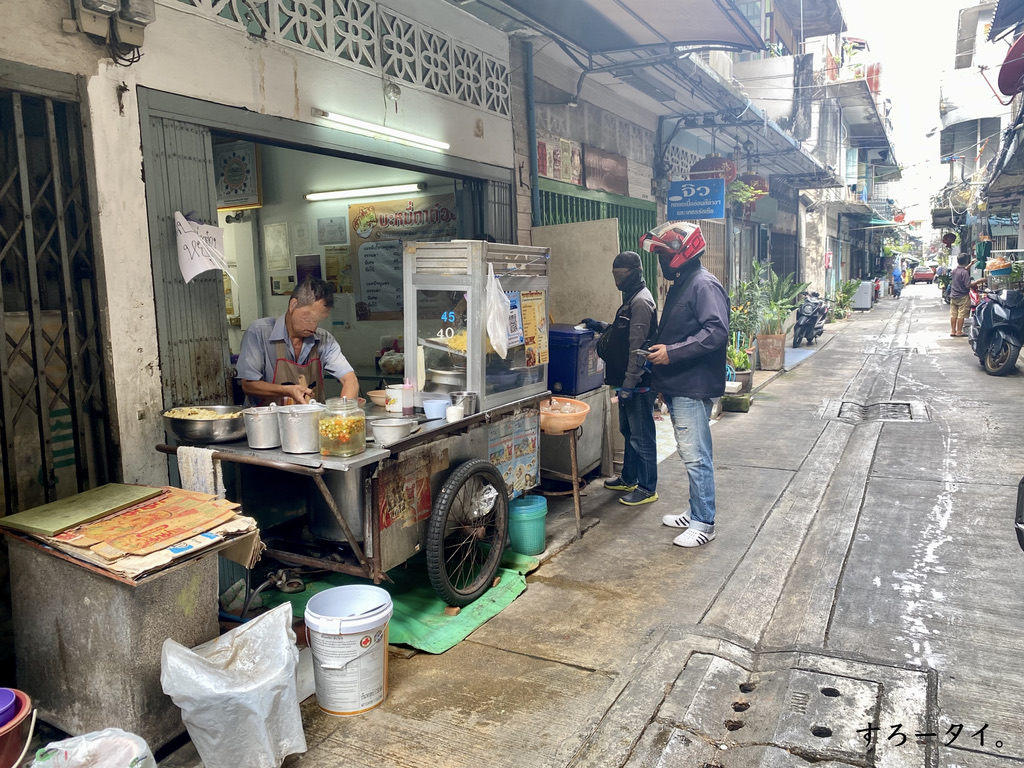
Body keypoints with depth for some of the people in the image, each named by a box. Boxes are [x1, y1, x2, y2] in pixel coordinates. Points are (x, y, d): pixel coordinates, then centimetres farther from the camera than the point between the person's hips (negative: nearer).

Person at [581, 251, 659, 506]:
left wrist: (629, 383, -24)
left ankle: (647, 488, 9)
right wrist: (601, 327, 15)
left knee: (641, 436, -1)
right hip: (627, 381, 11)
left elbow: (638, 346, -23)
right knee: (628, 431, 20)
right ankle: (629, 478, 34)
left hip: (639, 382, -11)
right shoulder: (631, 298, 15)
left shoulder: (641, 301, -18)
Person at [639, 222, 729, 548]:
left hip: (693, 389, -10)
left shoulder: (705, 285, -14)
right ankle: (695, 512, 28)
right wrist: (657, 353, 20)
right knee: (691, 454, 17)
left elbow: (716, 332, -24)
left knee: (696, 457, -4)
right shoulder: (680, 285, 18)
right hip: (677, 387, 10)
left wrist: (671, 352, -24)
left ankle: (704, 524, 6)